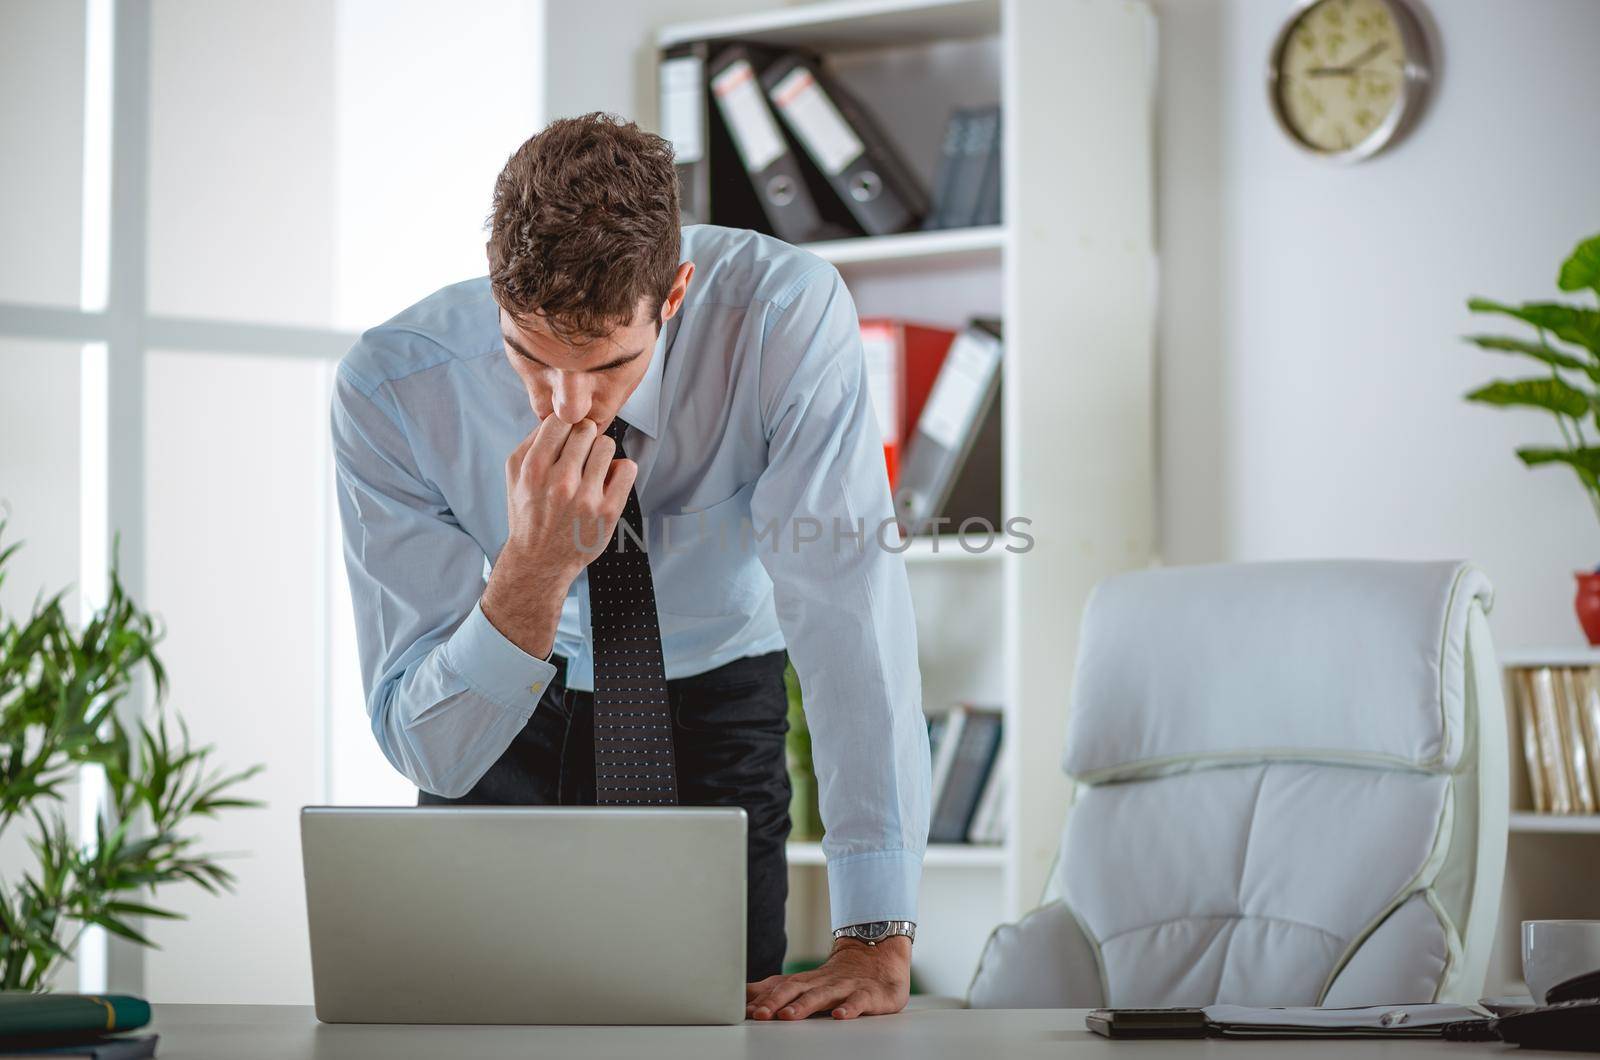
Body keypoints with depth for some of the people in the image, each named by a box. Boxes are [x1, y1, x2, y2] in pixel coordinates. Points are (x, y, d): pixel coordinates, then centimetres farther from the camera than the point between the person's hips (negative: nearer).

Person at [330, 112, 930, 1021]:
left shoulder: (788, 313, -31)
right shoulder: (390, 389, -28)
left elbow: (850, 604, -33)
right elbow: (424, 747, -25)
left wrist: (879, 940, -37)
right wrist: (533, 572, -44)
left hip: (717, 714, 0)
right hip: (506, 737, 0)